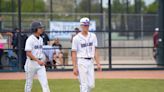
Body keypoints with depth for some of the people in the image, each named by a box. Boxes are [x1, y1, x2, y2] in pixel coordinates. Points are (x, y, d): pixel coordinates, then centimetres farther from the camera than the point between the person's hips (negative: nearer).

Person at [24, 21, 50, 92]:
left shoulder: (41, 39, 10)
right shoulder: (30, 39, -13)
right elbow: (28, 53, -20)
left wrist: (43, 60, 14)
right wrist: (38, 60, -26)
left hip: (40, 63, 6)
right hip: (31, 62, -6)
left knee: (44, 82, -5)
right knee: (29, 83, 6)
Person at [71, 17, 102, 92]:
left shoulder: (93, 36, 10)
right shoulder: (76, 38, -5)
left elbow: (95, 51, 13)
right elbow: (74, 53, -6)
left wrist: (98, 63, 5)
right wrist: (75, 67, -12)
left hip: (90, 62, 5)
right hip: (81, 62, -5)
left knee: (91, 85, 4)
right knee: (84, 85, -7)